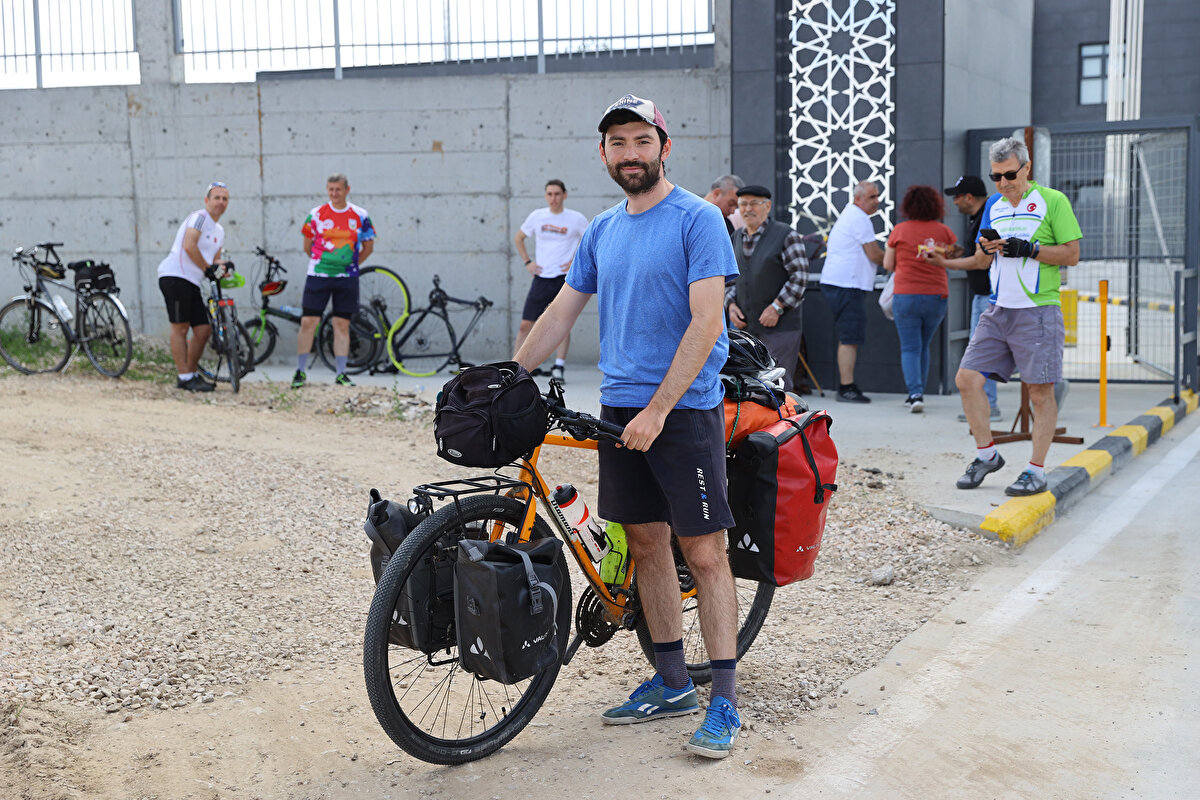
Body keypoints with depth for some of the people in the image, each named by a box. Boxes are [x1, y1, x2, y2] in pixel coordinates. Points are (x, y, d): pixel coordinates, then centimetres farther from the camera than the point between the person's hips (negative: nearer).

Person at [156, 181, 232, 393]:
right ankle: (185, 377, -5)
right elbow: (189, 246, -20)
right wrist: (208, 268, -12)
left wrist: (221, 265, 0)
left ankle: (192, 374, 18)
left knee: (204, 329, 6)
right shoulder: (199, 217, -7)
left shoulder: (219, 231, 22)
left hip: (192, 282, 9)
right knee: (180, 328, -6)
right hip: (175, 276, -9)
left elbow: (215, 258, 24)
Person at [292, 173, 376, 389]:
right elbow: (307, 245, 12)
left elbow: (368, 246, 11)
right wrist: (320, 263, 9)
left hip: (347, 279, 1)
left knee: (342, 325, 2)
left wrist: (351, 265, 7)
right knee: (308, 322, -4)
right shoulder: (316, 215, 2)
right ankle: (300, 372, 5)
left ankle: (341, 374, 10)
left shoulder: (360, 216, 3)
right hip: (318, 276, 0)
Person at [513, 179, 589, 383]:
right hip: (541, 277, 2)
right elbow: (518, 239, 19)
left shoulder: (576, 219, -2)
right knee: (526, 324, -1)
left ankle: (558, 367, 0)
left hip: (565, 278, -2)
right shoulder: (536, 216, 4)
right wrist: (527, 262, 8)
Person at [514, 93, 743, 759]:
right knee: (645, 545, 11)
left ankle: (724, 701, 4)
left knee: (704, 553, -3)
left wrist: (658, 409, -21)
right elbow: (561, 312, 18)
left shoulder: (697, 220, -8)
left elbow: (705, 322, -16)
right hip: (619, 406, 7)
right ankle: (670, 683, 23)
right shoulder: (602, 230, 13)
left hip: (685, 410, -6)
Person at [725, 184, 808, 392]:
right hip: (745, 326, 6)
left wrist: (777, 307, -13)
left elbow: (799, 276, -8)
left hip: (779, 328, -6)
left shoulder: (786, 235, -3)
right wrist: (731, 303, 4)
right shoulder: (736, 238, 15)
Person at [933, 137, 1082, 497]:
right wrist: (985, 248, -2)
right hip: (998, 311, 6)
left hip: (1038, 311, -6)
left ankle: (1036, 471, 6)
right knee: (967, 378, -1)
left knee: (1040, 392, -2)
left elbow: (1072, 254, -5)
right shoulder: (993, 205, 15)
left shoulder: (1053, 201, -2)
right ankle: (986, 454, 14)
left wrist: (1028, 248, -16)